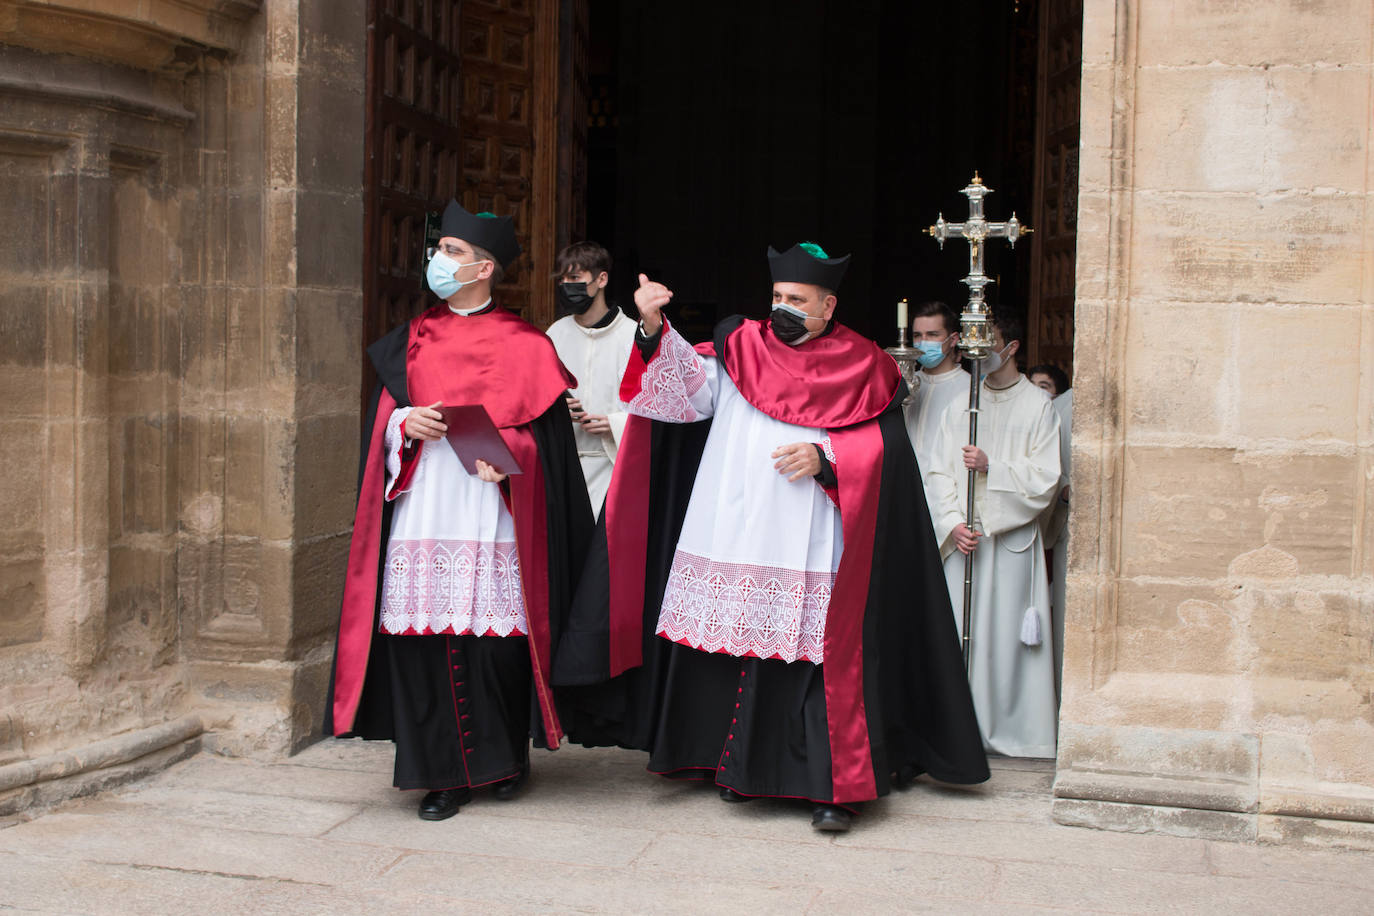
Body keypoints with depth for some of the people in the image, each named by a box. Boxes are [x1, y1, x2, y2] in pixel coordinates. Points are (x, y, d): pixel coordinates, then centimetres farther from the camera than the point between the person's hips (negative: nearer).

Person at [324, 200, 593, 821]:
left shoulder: (524, 346, 4)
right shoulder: (412, 340, 15)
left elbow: (543, 433, 1)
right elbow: (380, 420, 16)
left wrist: (505, 452, -17)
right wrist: (404, 423, -5)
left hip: (491, 520, -3)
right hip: (421, 515, 3)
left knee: (497, 641, -4)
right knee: (424, 639, -3)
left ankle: (507, 758, 18)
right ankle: (445, 771, 7)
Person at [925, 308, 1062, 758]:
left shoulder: (1037, 406, 3)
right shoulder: (960, 406, 12)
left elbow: (1046, 478, -4)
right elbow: (939, 473, 7)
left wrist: (992, 466, -16)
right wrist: (953, 524, -7)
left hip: (1012, 538, -3)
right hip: (962, 540, 3)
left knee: (1010, 634, -3)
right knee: (961, 632, 1)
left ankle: (1012, 730, 6)